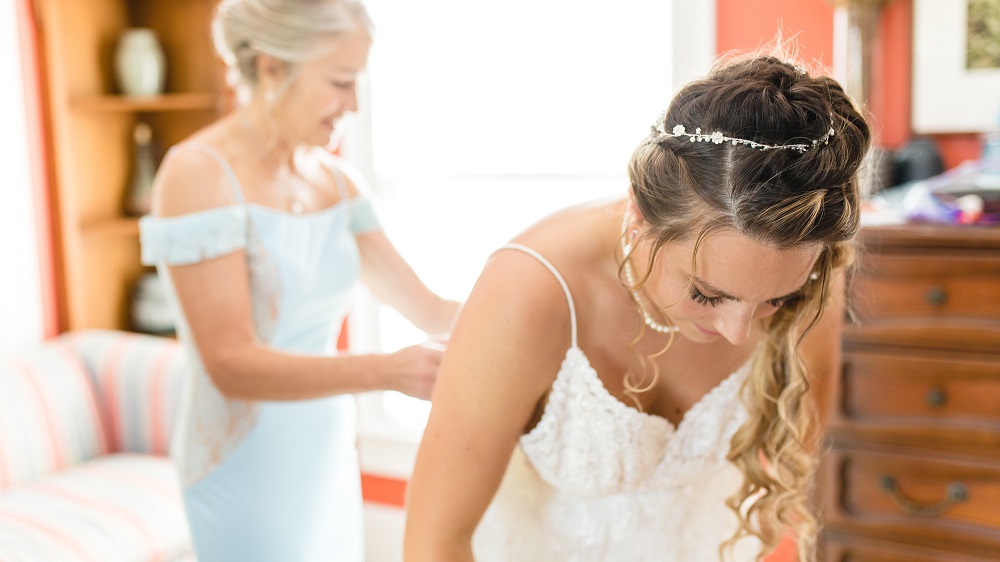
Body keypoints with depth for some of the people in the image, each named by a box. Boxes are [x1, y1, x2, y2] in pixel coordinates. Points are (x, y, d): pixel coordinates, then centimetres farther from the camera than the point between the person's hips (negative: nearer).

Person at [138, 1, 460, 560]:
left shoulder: (335, 178, 3)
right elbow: (232, 365, -23)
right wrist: (389, 370, -33)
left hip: (329, 456, 6)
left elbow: (424, 306, 5)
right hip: (249, 468, -6)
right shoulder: (198, 173, -17)